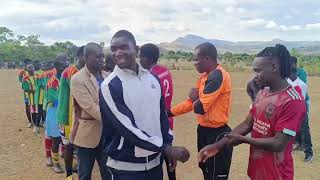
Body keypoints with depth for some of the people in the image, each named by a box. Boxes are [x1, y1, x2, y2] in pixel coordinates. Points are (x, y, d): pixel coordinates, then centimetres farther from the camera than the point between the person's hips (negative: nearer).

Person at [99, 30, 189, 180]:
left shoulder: (152, 78, 3)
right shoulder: (110, 86, -14)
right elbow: (127, 127, -19)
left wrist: (169, 144, 9)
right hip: (126, 166, -5)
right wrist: (166, 148, -20)